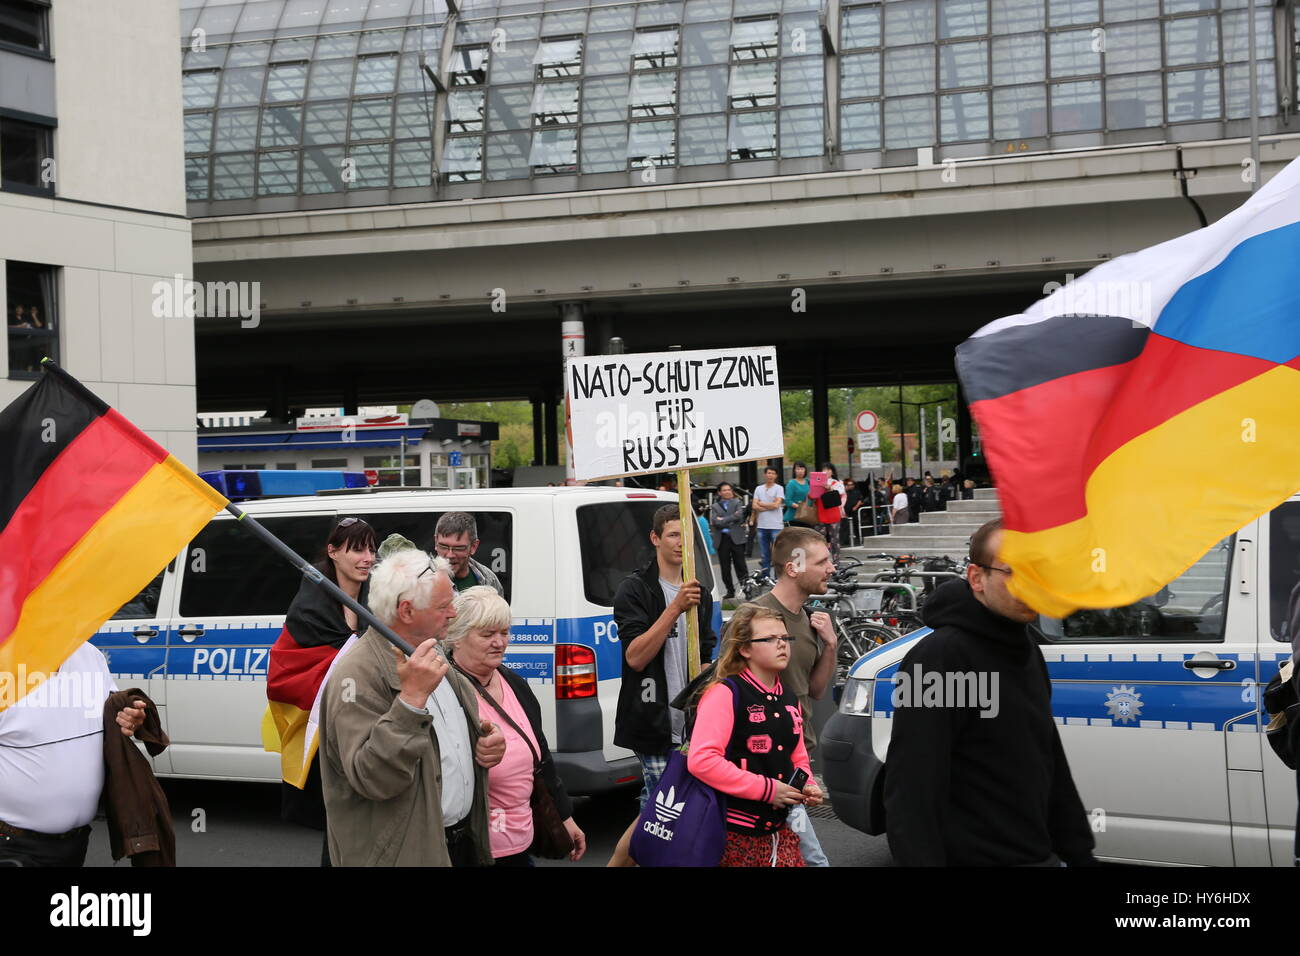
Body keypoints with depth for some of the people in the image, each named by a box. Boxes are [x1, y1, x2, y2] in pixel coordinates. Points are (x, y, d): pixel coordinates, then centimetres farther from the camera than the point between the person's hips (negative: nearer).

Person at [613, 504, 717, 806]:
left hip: (690, 723, 6)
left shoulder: (700, 594, 17)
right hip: (654, 722, -6)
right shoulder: (635, 589, -6)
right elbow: (635, 657, -17)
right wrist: (675, 608, -22)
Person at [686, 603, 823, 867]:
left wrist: (808, 786, 3)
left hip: (780, 829, 7)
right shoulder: (725, 693, -11)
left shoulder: (789, 699, 14)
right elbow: (701, 760, -22)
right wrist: (766, 789, -20)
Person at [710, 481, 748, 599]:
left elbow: (739, 516, -10)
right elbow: (714, 522, -5)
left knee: (740, 565, -3)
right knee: (725, 567, 5)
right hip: (722, 540, 2)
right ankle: (730, 591, 14)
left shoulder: (737, 503, 8)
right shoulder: (715, 507, 10)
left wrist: (723, 520, -10)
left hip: (736, 538, -2)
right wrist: (730, 522, -11)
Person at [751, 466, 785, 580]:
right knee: (764, 555, 9)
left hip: (776, 526, -4)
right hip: (762, 526, 4)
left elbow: (776, 505, -11)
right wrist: (770, 505, -7)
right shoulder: (759, 489, 13)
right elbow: (755, 506, 3)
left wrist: (761, 504, 0)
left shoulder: (779, 488, 1)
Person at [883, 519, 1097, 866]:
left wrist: (1080, 853, 17)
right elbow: (909, 794, -22)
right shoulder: (939, 657, -16)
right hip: (973, 858, -8)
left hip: (1040, 856, 8)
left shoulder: (1026, 652, 11)